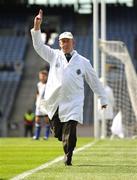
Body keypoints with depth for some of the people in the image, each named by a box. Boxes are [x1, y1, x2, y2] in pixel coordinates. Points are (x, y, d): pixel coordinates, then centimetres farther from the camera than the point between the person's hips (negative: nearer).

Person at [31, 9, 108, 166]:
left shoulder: (83, 62, 8)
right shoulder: (54, 56, 10)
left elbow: (94, 81, 14)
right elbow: (38, 46, 2)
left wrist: (103, 99, 14)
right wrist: (37, 27, -10)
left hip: (73, 102, -2)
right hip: (54, 103, 2)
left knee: (70, 133, -13)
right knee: (57, 133, 6)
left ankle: (68, 157, 2)